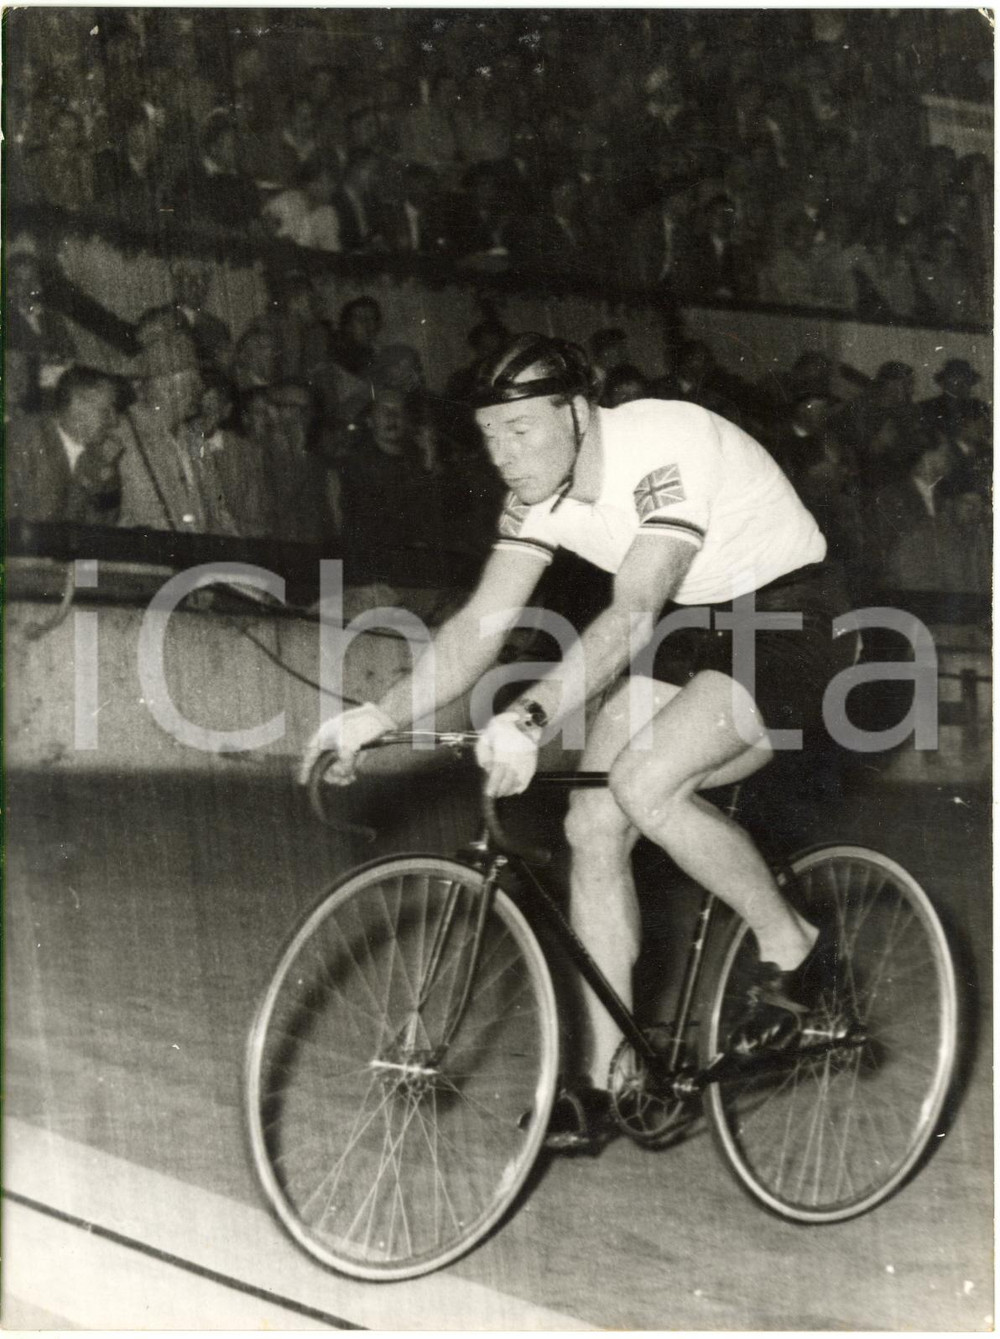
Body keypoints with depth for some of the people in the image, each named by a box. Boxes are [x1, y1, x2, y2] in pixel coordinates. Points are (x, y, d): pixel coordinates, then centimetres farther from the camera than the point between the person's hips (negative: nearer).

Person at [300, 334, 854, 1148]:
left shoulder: (661, 451, -28)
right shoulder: (543, 490, -5)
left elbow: (632, 615, -38)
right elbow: (483, 623, -8)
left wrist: (532, 719, -49)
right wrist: (379, 716, -21)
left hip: (788, 621, -8)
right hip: (691, 634, 8)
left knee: (643, 783, -28)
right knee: (593, 826, -5)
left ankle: (794, 948, -6)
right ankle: (603, 1080, 2)